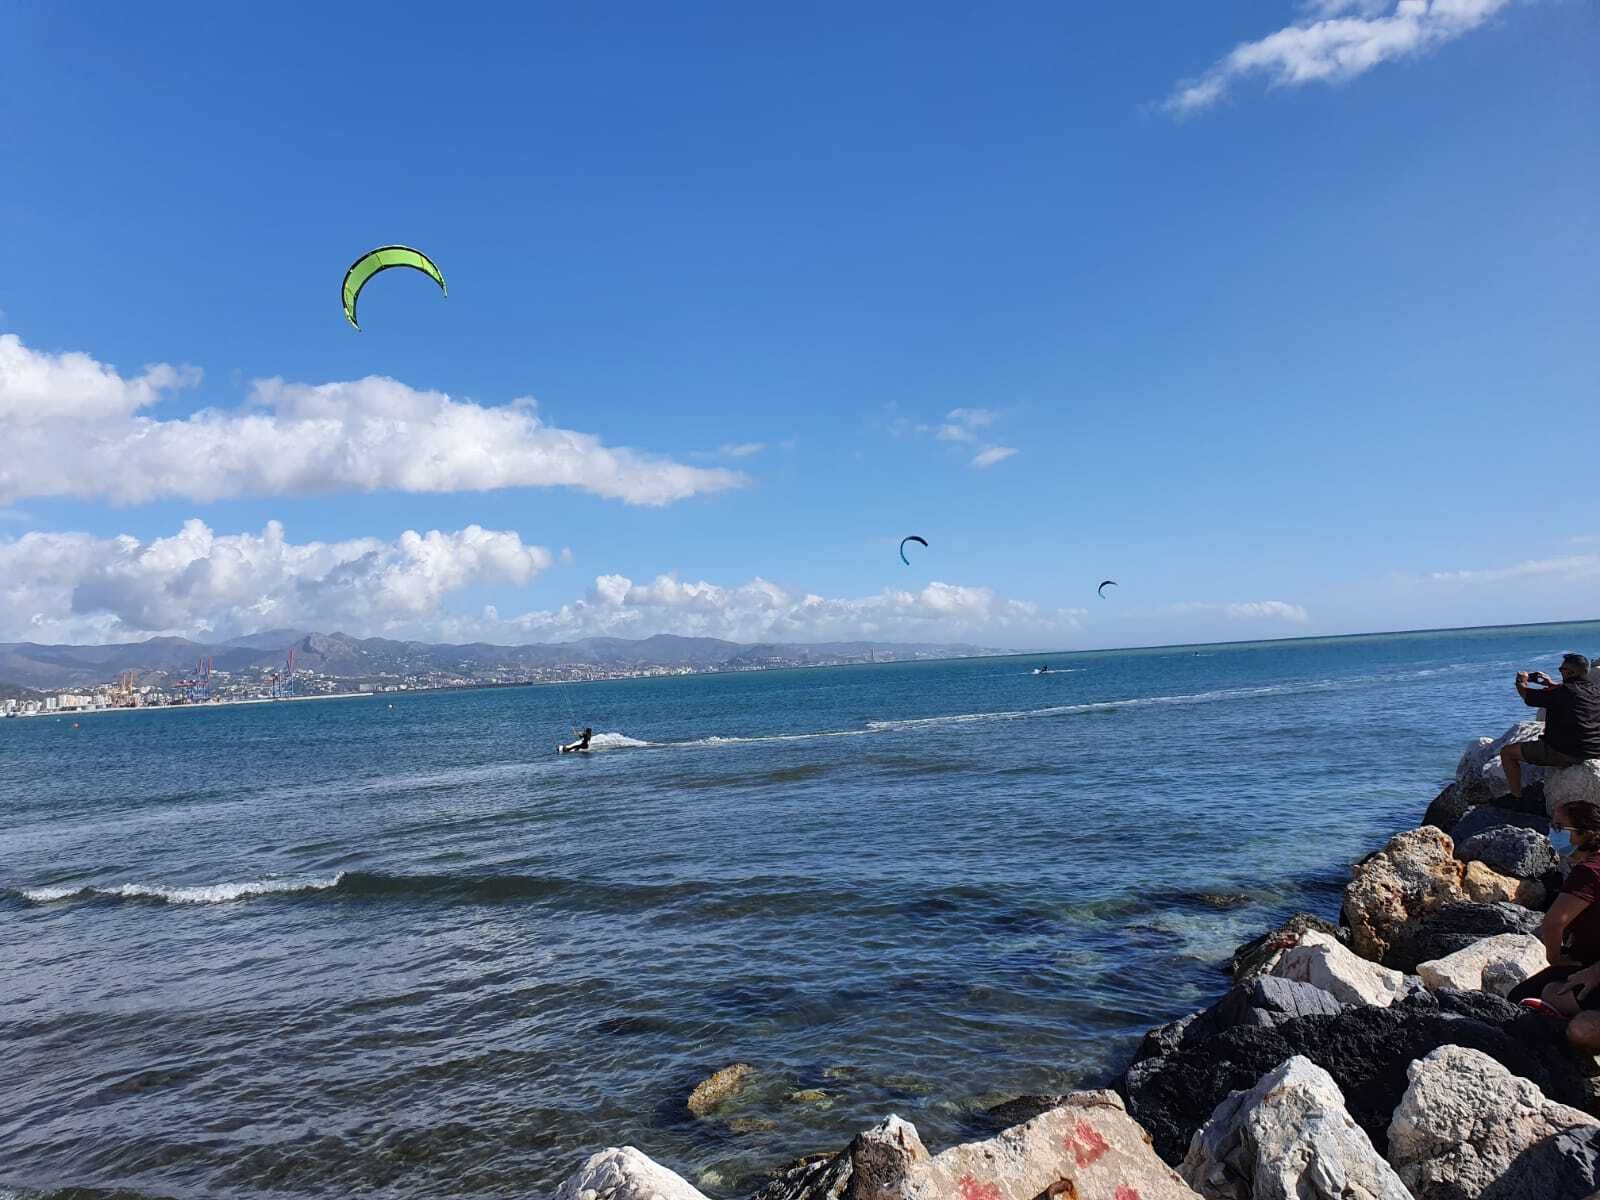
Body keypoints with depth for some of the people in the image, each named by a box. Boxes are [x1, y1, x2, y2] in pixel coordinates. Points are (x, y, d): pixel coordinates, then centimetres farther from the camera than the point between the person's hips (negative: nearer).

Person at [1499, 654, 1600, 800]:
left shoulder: (1563, 692, -18)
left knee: (1507, 752, 0)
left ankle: (1516, 798, 5)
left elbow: (1527, 695, -6)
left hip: (1566, 754, -8)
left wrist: (1521, 682, 14)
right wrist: (1551, 683, 28)